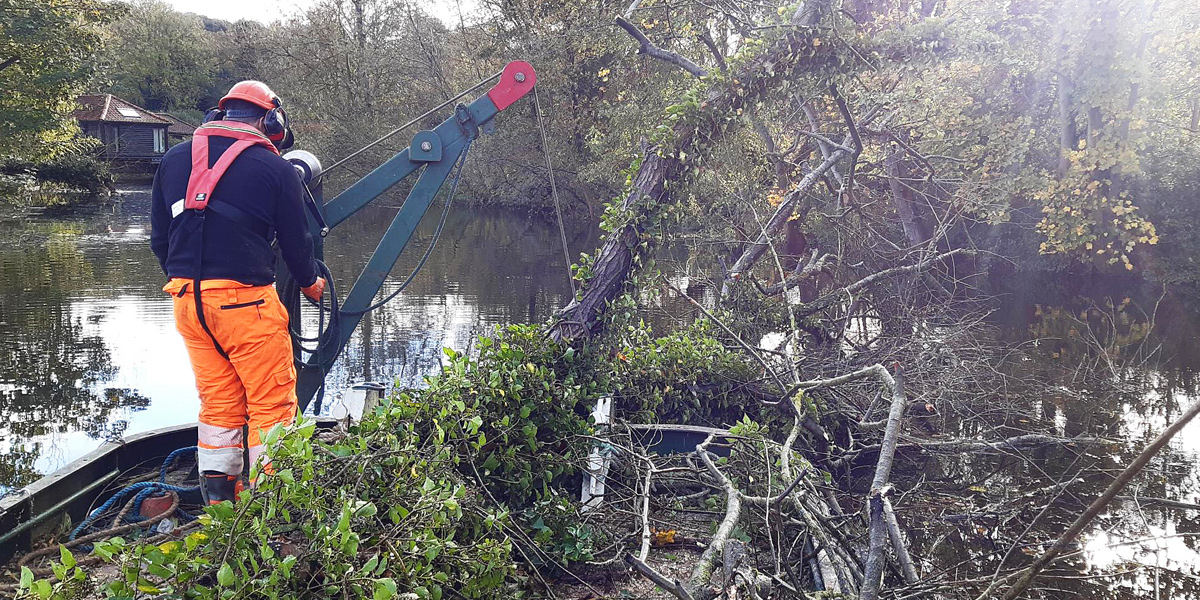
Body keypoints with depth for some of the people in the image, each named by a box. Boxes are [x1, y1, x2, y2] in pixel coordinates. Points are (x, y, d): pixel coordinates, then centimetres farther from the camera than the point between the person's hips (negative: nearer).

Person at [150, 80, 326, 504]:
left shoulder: (174, 159, 13)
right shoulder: (275, 168, -2)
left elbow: (159, 238, 17)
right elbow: (296, 240, 4)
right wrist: (311, 283, 23)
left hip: (186, 298, 6)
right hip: (245, 298, -6)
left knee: (217, 403, 15)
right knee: (271, 404, 3)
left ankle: (218, 498, 21)